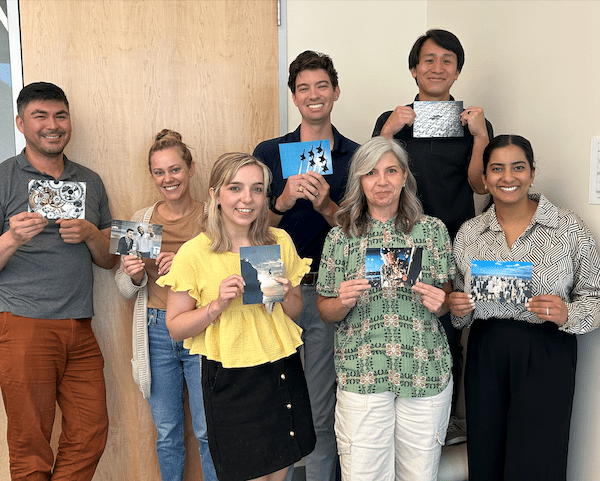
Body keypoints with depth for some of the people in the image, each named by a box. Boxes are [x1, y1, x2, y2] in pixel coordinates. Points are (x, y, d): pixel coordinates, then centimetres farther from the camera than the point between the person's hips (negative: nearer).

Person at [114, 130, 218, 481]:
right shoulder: (141, 219, 7)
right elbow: (125, 290, 10)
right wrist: (133, 276, -12)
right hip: (156, 332, 3)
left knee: (208, 432, 4)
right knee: (167, 434, 15)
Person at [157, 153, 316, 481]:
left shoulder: (280, 242, 1)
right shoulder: (194, 253, -10)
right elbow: (176, 328, -5)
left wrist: (286, 297, -11)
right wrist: (218, 306, -21)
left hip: (283, 372, 4)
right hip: (231, 382, -4)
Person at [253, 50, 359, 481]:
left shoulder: (355, 157, 4)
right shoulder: (269, 152, 5)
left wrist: (325, 205, -16)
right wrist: (283, 202, -17)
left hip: (326, 292, 0)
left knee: (321, 409, 7)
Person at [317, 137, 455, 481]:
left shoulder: (433, 230, 5)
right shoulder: (340, 237, 3)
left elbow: (447, 301, 12)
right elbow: (325, 311, 8)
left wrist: (439, 302, -10)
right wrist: (344, 302, -13)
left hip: (426, 372, 1)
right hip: (362, 374, -1)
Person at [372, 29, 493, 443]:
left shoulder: (474, 122, 9)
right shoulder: (391, 120, 9)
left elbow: (479, 184, -1)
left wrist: (480, 135, -14)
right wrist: (388, 132, -12)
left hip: (454, 245, 0)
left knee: (449, 333, 5)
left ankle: (446, 418, 23)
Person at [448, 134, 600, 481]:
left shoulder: (570, 228, -3)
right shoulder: (469, 233, 6)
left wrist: (566, 314, -19)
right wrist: (458, 307, -7)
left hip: (546, 353, -2)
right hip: (485, 352, 3)